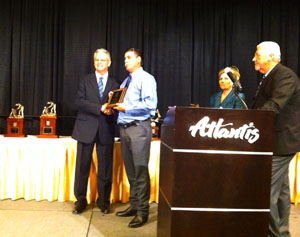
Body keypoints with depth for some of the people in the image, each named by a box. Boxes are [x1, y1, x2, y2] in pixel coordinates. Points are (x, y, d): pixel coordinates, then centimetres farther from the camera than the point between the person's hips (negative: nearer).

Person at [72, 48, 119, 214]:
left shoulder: (115, 84, 11)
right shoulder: (85, 80, 8)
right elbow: (79, 102, -5)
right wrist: (100, 108, -15)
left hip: (106, 130, 1)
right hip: (87, 128, 0)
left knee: (105, 168, 6)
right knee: (82, 167, 4)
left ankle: (103, 202, 21)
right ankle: (80, 201, 18)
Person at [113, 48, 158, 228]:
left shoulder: (146, 78, -4)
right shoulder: (126, 81, 21)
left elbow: (150, 104, -15)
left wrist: (127, 108, -19)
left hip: (139, 127, -8)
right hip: (124, 127, 8)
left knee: (141, 171, -6)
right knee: (130, 170, 14)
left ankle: (143, 211, 2)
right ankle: (134, 205, 25)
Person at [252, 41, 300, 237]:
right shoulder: (269, 77, 16)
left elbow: (274, 106, -28)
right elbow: (261, 108, 18)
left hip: (281, 141, -10)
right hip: (277, 141, 10)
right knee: (281, 189, 18)